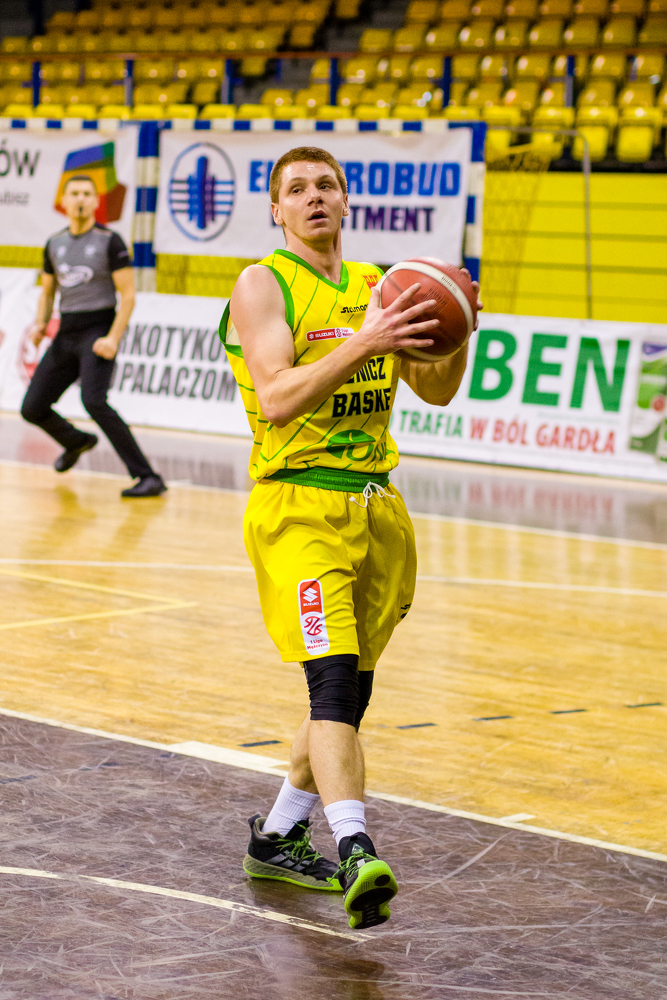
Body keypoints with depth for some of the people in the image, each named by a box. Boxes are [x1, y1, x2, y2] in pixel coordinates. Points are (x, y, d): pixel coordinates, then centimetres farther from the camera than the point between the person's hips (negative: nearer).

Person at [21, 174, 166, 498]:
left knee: (93, 400, -29)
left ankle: (148, 478, -28)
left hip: (98, 332, -7)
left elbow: (128, 294, -9)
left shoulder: (109, 241, -6)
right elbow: (47, 292, 21)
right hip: (66, 334, 7)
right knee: (32, 408, 6)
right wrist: (41, 323, 1)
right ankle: (77, 442, 40)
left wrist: (114, 338, -20)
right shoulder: (55, 244, 11)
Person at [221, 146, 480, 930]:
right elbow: (276, 399, -18)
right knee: (334, 678, -21)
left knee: (349, 689, 12)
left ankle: (276, 839, 28)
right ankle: (354, 855, -32)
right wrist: (363, 344, -28)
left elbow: (435, 392, 11)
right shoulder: (263, 285, -4)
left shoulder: (375, 286, 14)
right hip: (297, 505, -7)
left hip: (376, 507, 7)